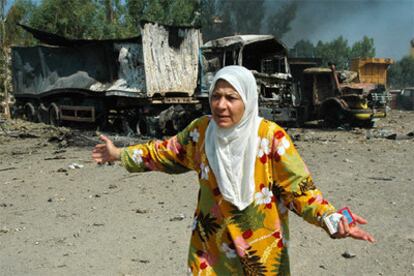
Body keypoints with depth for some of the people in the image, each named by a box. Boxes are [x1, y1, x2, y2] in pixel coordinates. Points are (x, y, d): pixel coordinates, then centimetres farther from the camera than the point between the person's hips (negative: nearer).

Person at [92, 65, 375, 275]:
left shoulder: (270, 136, -18)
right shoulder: (201, 130, -6)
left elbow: (298, 186, -16)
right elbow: (169, 153, 10)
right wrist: (120, 154, 13)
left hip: (259, 246, -3)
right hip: (211, 243, 3)